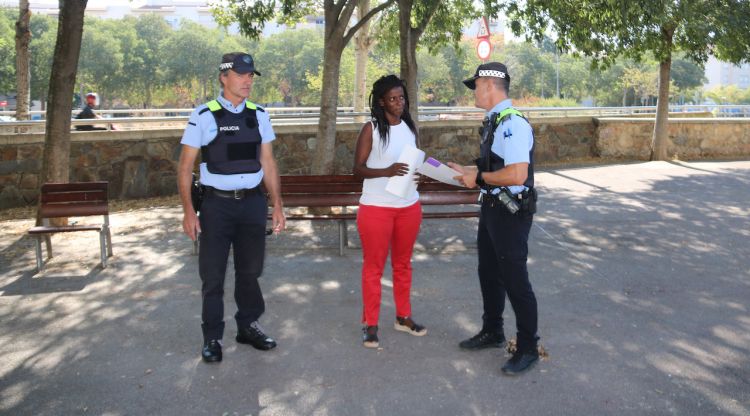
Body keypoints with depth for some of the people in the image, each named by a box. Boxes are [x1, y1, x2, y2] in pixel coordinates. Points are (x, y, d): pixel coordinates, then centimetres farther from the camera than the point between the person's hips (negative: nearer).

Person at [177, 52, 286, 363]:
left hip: (253, 202, 3)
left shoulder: (258, 115, 5)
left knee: (250, 269, 14)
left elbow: (268, 163, 10)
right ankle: (212, 337, 21)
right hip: (217, 203, -3)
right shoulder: (204, 116, -7)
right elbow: (185, 167, -5)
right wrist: (188, 211, -10)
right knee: (213, 274, 6)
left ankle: (248, 326, 31)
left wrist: (277, 204, 7)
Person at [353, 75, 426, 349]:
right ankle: (370, 324, 14)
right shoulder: (371, 129, -8)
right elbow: (358, 168, -11)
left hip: (409, 206, 5)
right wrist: (386, 171, -27)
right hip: (376, 208, -5)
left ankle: (403, 317, 28)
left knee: (403, 264, 15)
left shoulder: (410, 127, 7)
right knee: (374, 266, 4)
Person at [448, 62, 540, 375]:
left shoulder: (512, 123, -22)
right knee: (489, 274, 21)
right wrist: (467, 171, 11)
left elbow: (516, 174, -30)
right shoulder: (494, 121, 9)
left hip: (511, 213, -10)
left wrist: (478, 178, -19)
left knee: (514, 280, 2)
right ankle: (492, 333, 40)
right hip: (492, 208, 10)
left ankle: (528, 349, 18)